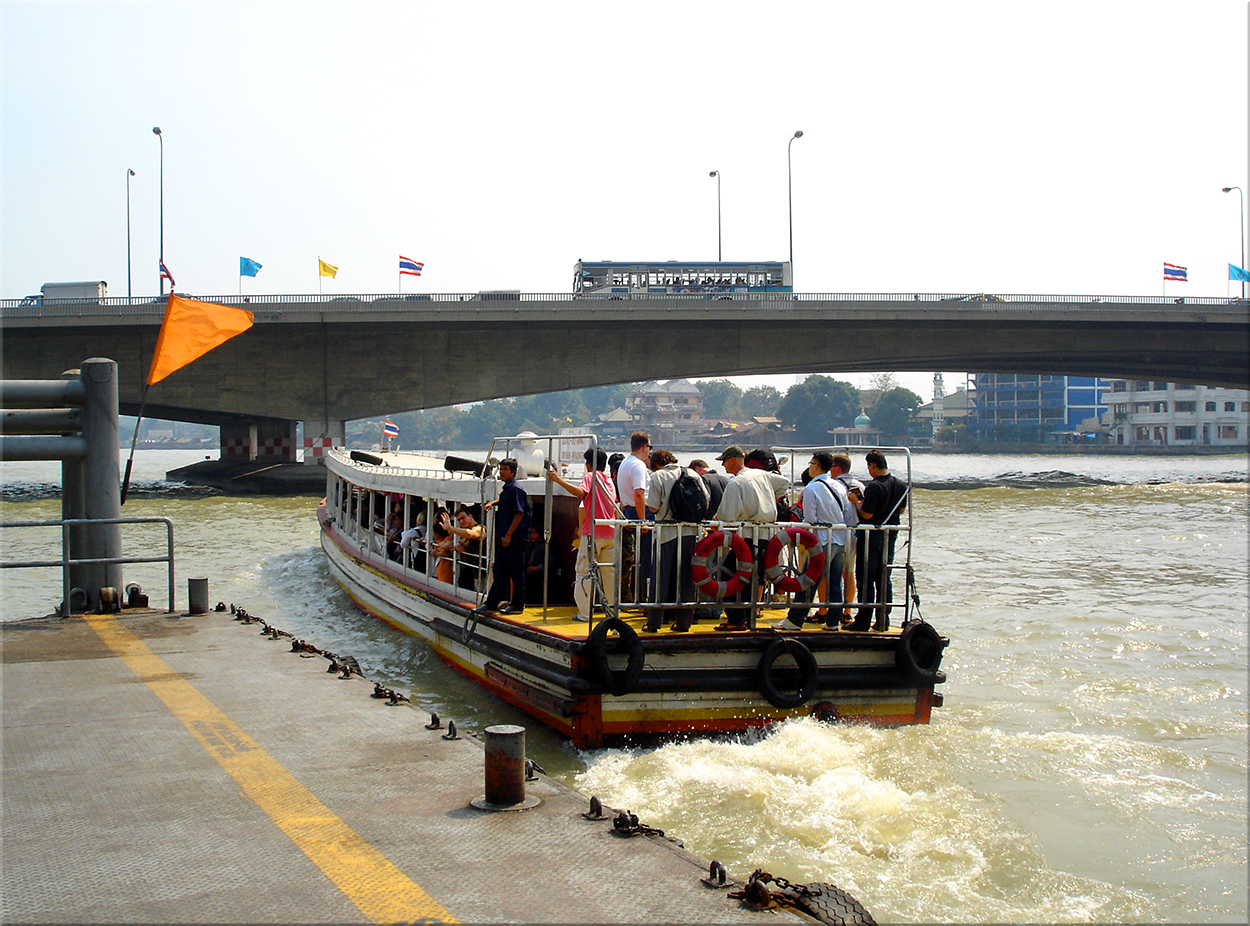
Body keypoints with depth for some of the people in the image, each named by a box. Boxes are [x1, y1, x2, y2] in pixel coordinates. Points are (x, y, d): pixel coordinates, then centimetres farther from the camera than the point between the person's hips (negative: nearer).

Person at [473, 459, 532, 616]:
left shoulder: (515, 489, -13)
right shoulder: (506, 489, 14)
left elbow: (519, 513, -19)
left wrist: (508, 535, -20)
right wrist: (493, 503, 18)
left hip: (514, 538, -9)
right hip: (504, 538, 9)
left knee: (516, 572, -1)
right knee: (499, 572, 11)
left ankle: (517, 605, 6)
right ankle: (491, 604, 15)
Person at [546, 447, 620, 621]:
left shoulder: (590, 477, -4)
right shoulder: (609, 481, 17)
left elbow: (580, 492, -25)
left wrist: (559, 479, -25)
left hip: (592, 533, -7)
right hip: (610, 533, 7)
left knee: (584, 571, -3)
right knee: (610, 572, 12)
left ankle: (585, 612, -7)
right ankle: (614, 608, 15)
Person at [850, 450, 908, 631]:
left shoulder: (873, 487, -19)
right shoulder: (901, 485, 3)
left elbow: (867, 514, -20)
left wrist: (856, 502, -5)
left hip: (872, 537, -7)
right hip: (891, 536, 7)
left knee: (866, 580, 0)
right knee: (884, 580, 12)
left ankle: (863, 621, 0)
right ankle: (883, 621, 13)